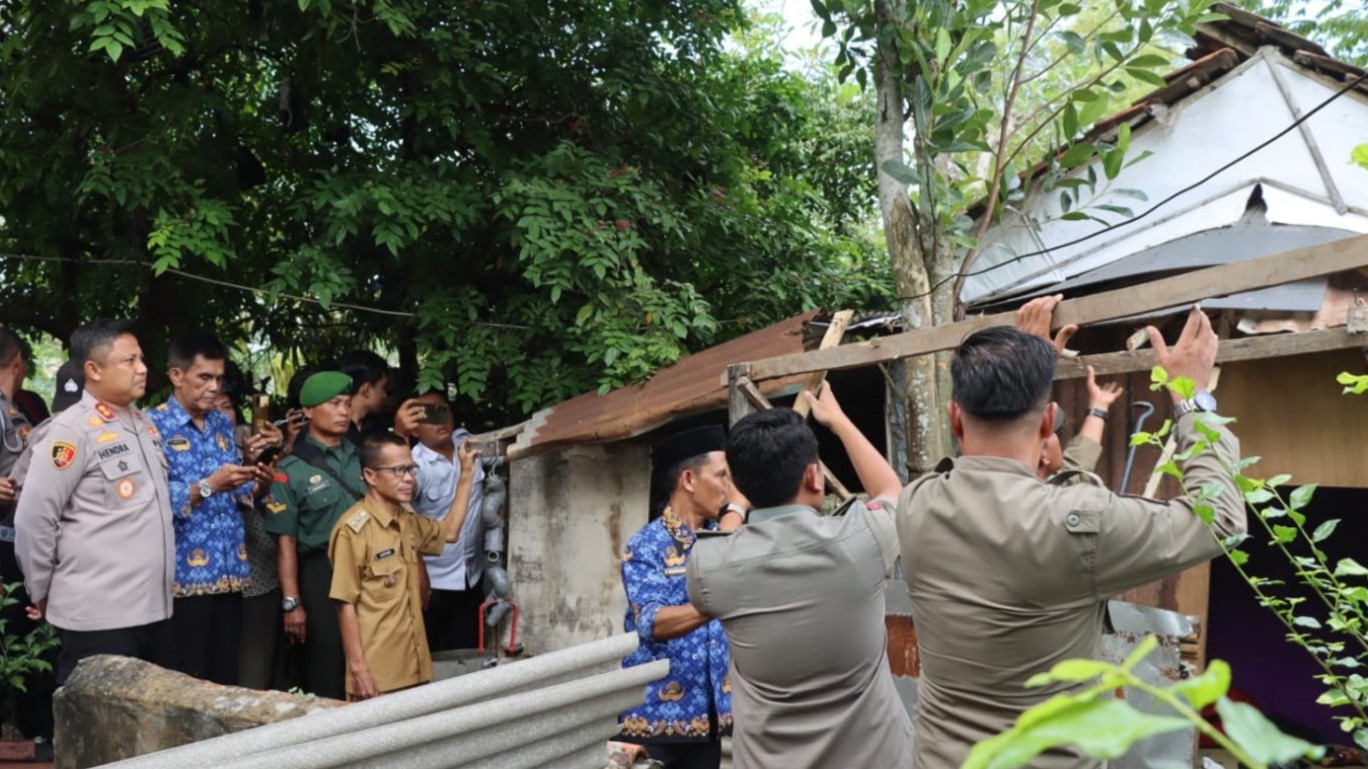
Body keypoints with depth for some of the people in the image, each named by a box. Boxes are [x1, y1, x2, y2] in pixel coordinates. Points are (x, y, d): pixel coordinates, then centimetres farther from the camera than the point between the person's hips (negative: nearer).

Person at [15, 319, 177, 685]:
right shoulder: (73, 430, -11)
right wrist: (42, 593, -3)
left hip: (155, 608, 7)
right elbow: (32, 519, -11)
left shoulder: (145, 424, 12)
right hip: (99, 615, -7)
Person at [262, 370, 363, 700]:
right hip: (321, 576, -4)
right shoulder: (291, 471, -3)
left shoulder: (362, 459, 10)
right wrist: (291, 602, -10)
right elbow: (286, 543, -6)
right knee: (326, 675, 4)